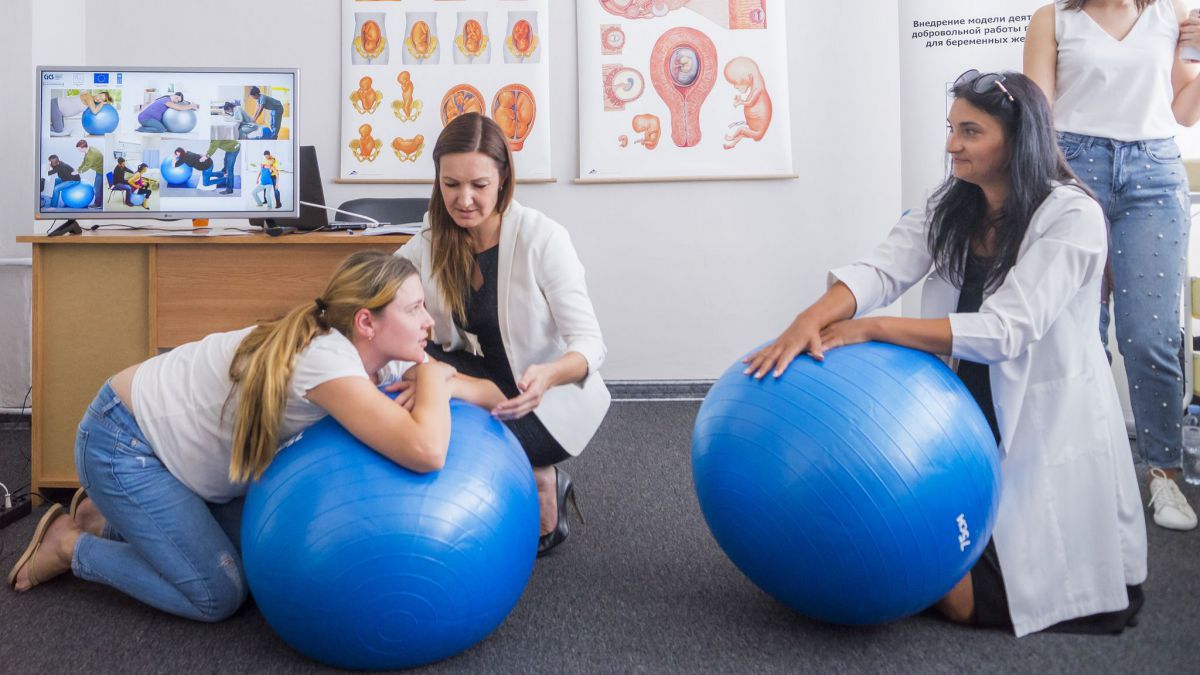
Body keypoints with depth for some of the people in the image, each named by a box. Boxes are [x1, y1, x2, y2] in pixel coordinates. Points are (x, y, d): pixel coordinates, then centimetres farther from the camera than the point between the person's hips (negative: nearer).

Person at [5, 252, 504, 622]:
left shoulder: (376, 359, -10)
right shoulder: (326, 358, -36)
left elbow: (492, 394, -5)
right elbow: (425, 453, -49)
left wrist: (445, 384, -26)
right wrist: (432, 376, -31)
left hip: (179, 441, 8)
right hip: (122, 441, -8)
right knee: (217, 596, -6)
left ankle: (111, 517, 25)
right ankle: (69, 545, 14)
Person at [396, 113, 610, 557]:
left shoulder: (542, 238, -22)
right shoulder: (433, 241, -7)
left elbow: (590, 344, -24)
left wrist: (547, 374, -46)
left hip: (553, 397, -4)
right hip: (488, 379, 5)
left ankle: (544, 487, 3)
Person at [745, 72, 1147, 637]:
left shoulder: (1072, 217, -16)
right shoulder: (951, 207, 2)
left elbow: (1004, 329, -26)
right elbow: (882, 269, -15)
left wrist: (874, 329, -30)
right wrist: (809, 322, -34)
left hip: (1046, 435, -6)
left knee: (965, 598, -5)